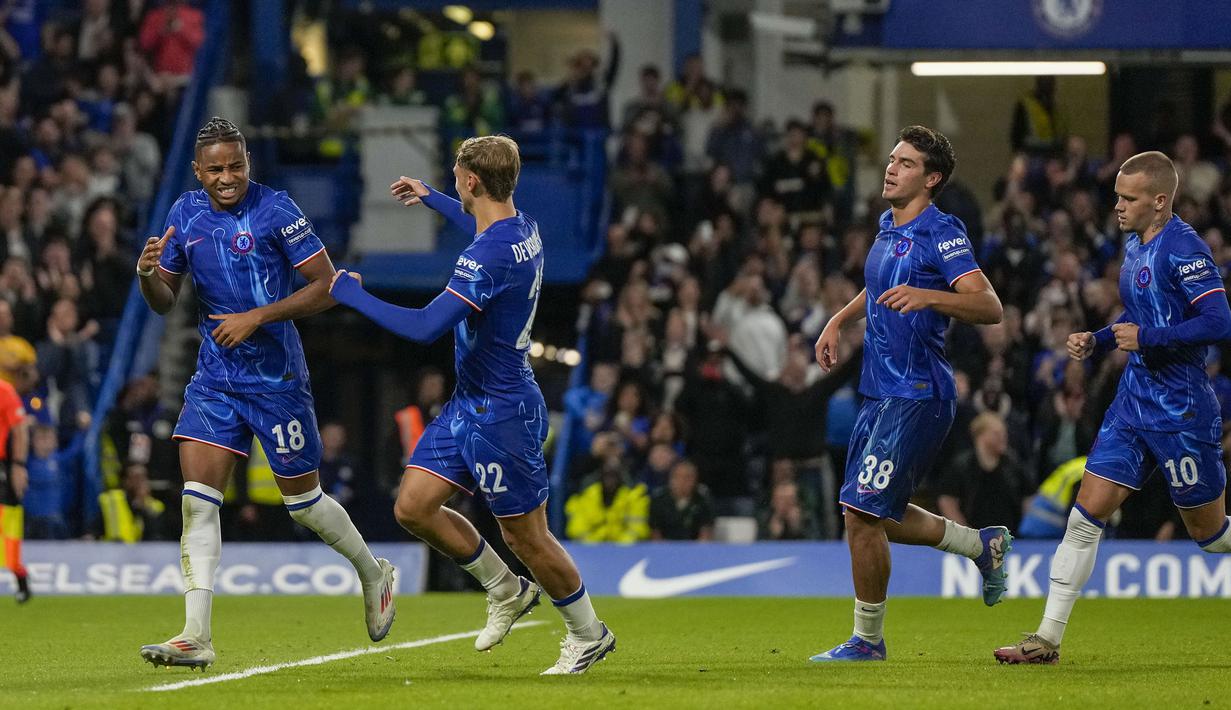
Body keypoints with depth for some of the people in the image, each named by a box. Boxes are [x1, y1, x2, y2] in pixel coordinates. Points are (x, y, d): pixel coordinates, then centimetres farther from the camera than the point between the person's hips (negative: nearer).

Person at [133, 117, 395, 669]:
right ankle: (195, 638, -11)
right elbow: (164, 301, 12)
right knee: (197, 498, -10)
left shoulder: (274, 211, -13)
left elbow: (328, 287, -12)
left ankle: (374, 575, 36)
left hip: (276, 377, -4)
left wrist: (257, 317, -20)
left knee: (304, 502, 8)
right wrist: (148, 272, -11)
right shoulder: (185, 214, 4)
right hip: (215, 376, 4)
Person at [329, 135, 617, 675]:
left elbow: (425, 327, -31)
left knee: (525, 536, 3)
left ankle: (588, 635, 21)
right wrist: (430, 198, 43)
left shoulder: (489, 256, -27)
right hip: (469, 404, 9)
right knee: (413, 507, 7)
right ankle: (506, 591, 23)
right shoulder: (523, 229, 3)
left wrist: (351, 294, -20)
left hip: (501, 412, -9)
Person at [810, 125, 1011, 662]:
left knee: (862, 512, -11)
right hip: (880, 393, 9)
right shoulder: (888, 226, 14)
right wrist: (838, 321, 25)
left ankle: (868, 640, 0)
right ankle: (983, 544, 33)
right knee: (880, 517, 15)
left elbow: (989, 307, -22)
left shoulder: (942, 234, -12)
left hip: (916, 396, -9)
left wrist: (928, 296, -35)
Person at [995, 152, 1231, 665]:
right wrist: (1098, 341, 10)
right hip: (1134, 400, 8)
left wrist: (1145, 337, -21)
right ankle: (1048, 639, -3)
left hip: (1180, 409, -8)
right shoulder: (1134, 246, 12)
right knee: (1087, 512, -2)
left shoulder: (1182, 248, -16)